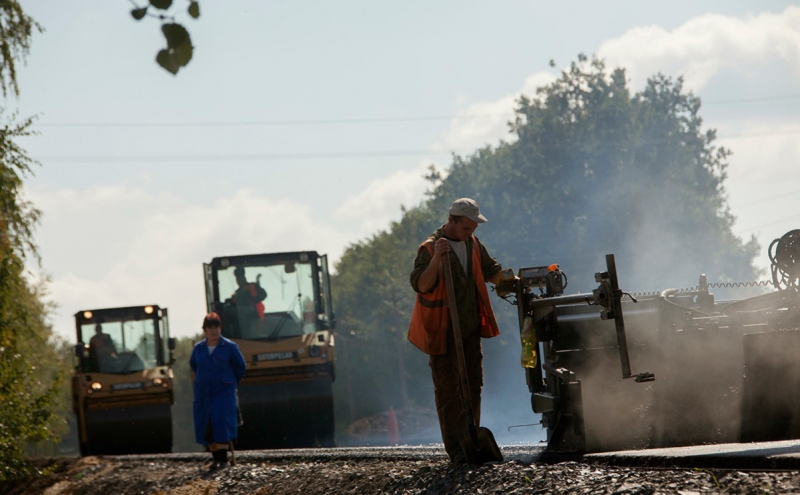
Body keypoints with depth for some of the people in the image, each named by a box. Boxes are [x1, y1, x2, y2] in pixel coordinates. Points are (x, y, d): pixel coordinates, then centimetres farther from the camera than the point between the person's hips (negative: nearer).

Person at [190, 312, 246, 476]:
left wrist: (232, 382, 9)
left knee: (221, 423, -17)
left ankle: (223, 460, -17)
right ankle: (216, 459, 16)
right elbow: (193, 365, 23)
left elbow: (240, 366, 6)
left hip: (223, 392, -4)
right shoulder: (199, 348, 5)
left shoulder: (229, 346, -5)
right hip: (204, 393, 4)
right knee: (206, 427, 4)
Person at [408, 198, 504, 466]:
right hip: (443, 331, -7)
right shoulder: (429, 249, -14)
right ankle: (455, 449, -5)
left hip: (470, 329, 7)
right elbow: (421, 285, -27)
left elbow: (491, 270, 22)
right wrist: (437, 259, -39)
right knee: (448, 390, -5)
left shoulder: (473, 245, 8)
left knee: (472, 386, 9)